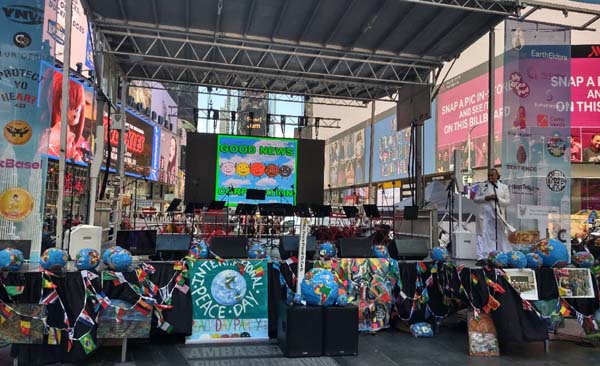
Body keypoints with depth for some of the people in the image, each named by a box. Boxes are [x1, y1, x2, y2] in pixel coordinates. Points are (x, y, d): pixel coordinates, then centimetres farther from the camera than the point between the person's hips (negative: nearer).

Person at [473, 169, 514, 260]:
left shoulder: (504, 187, 12)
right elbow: (475, 199, 8)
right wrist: (485, 198, -9)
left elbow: (508, 201, 8)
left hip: (498, 215, 1)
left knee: (500, 235, 6)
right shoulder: (482, 186, 11)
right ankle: (482, 257, -4)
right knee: (484, 235, -5)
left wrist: (498, 199, -9)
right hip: (485, 214, -1)